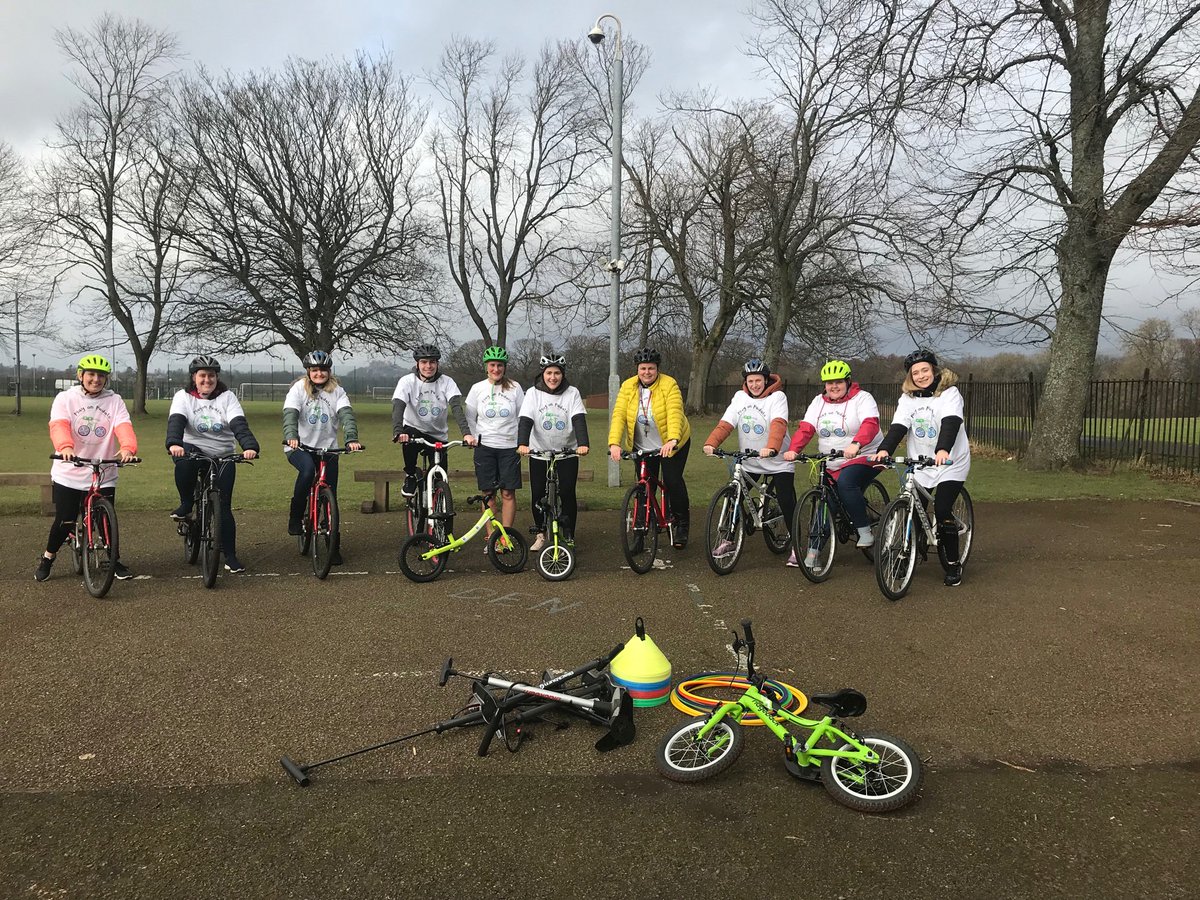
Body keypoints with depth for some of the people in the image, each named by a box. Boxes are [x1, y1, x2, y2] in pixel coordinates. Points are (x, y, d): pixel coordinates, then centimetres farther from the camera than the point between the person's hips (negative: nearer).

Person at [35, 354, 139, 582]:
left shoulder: (114, 401, 3)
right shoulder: (66, 398, 0)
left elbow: (124, 427, -14)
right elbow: (58, 426, -17)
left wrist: (128, 447, -35)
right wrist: (65, 447, -38)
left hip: (104, 475, 1)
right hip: (69, 475, -1)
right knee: (65, 522, 1)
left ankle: (115, 561, 22)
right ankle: (47, 559, 27)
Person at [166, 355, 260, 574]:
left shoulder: (227, 397, 0)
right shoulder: (183, 396, -1)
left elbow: (239, 424, -14)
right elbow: (175, 421, -19)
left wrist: (250, 446, -34)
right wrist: (174, 444, -41)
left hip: (223, 457, 1)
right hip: (194, 450, -1)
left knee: (224, 506, -4)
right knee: (184, 462, -38)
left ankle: (230, 556, 5)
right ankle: (186, 505, -14)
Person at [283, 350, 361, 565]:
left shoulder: (337, 391, 0)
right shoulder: (298, 388, -4)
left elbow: (347, 414, -14)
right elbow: (290, 414, -18)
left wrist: (352, 438, -33)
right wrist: (291, 436, -38)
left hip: (327, 448, 2)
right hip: (300, 447, -2)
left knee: (330, 497, 0)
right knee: (307, 469, -35)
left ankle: (333, 546, 11)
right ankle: (295, 517, -15)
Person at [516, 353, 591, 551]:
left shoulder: (572, 393, -4)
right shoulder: (533, 393, -4)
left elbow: (579, 419, -15)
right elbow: (525, 420, -15)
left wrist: (583, 444, -32)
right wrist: (522, 443, -32)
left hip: (567, 451, -1)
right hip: (539, 451, 1)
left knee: (567, 494, -5)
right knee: (538, 495, 1)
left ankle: (569, 537, 8)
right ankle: (540, 534, 20)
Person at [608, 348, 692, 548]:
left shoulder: (669, 385, -16)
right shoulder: (628, 387, -7)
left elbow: (675, 414, -30)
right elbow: (619, 415, -16)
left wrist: (672, 440, -46)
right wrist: (614, 443, -31)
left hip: (672, 445, -3)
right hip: (642, 447, 3)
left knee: (672, 480, -12)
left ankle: (682, 523, 8)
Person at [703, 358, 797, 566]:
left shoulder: (777, 397, -10)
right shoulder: (740, 397, 4)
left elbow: (778, 424, -27)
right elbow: (725, 423, -7)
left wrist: (771, 448, -45)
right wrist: (711, 443, -24)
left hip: (778, 462, -4)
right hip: (748, 462, 4)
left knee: (787, 503, -8)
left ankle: (796, 546, 7)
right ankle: (727, 540, 18)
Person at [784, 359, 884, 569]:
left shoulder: (862, 398, -8)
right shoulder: (819, 402, 8)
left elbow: (870, 424, -26)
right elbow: (805, 428, -4)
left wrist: (856, 444, -45)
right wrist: (793, 450, -22)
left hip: (864, 457, -6)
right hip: (832, 465, 6)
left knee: (845, 482, -33)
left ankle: (865, 533, -21)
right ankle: (812, 553, 12)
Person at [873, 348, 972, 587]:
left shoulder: (949, 393, -7)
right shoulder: (907, 399, 5)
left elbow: (950, 423, -24)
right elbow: (898, 427, -8)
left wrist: (943, 450, -43)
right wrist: (884, 449, -28)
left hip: (950, 462, -4)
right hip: (920, 465, 4)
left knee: (942, 511, -14)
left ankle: (953, 565, 1)